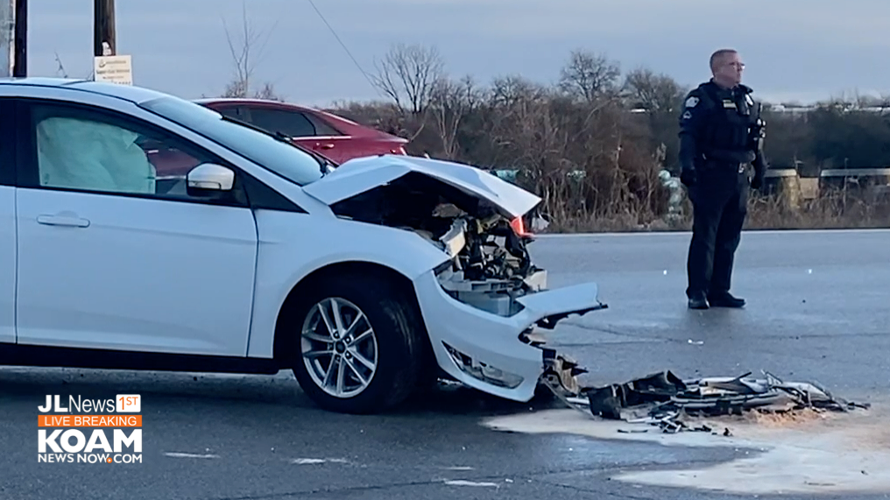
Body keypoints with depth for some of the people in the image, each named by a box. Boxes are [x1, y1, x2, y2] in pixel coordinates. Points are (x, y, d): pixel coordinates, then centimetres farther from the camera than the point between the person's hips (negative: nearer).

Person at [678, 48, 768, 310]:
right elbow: (688, 135, -14)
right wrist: (687, 165, -25)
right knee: (704, 236, -7)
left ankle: (719, 291, 15)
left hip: (739, 177, 7)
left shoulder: (746, 99, 16)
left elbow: (756, 138, 23)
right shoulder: (700, 99, -7)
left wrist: (760, 167, 22)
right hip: (710, 177, -7)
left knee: (729, 238, 9)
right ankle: (697, 293, -3)